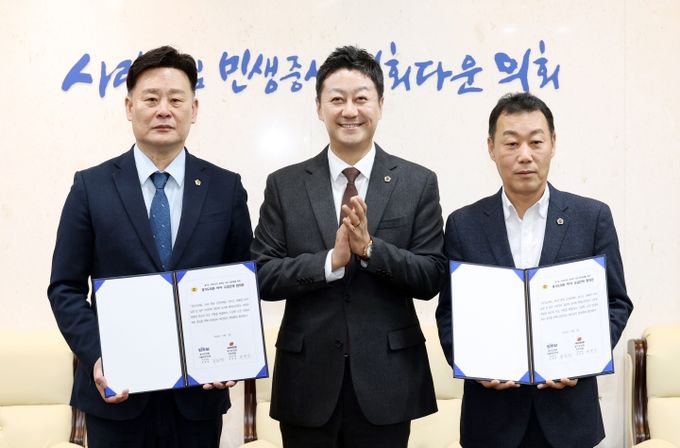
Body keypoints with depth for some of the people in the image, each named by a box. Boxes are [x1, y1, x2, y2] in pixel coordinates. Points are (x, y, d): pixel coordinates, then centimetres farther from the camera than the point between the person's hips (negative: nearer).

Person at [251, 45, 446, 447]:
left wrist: (370, 248, -18)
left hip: (387, 381, 0)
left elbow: (432, 278, -3)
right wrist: (331, 260, -17)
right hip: (307, 381, 1)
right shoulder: (285, 185, 3)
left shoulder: (418, 183, 1)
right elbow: (262, 276, -2)